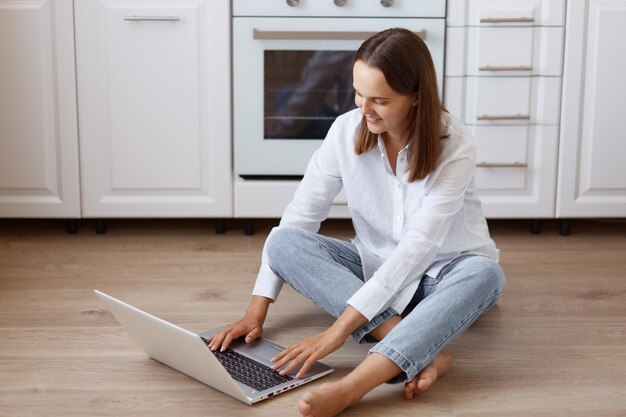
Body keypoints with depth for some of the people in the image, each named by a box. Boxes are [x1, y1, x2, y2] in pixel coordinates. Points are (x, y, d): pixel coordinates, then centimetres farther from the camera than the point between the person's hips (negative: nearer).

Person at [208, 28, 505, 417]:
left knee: (484, 273, -38)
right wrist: (256, 313, -17)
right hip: (377, 268, 3)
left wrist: (339, 329, -38)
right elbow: (299, 216, -11)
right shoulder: (346, 130, -14)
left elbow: (418, 247, -32)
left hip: (444, 274, -2)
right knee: (283, 243, -23)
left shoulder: (455, 147, -24)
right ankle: (419, 350, -37)